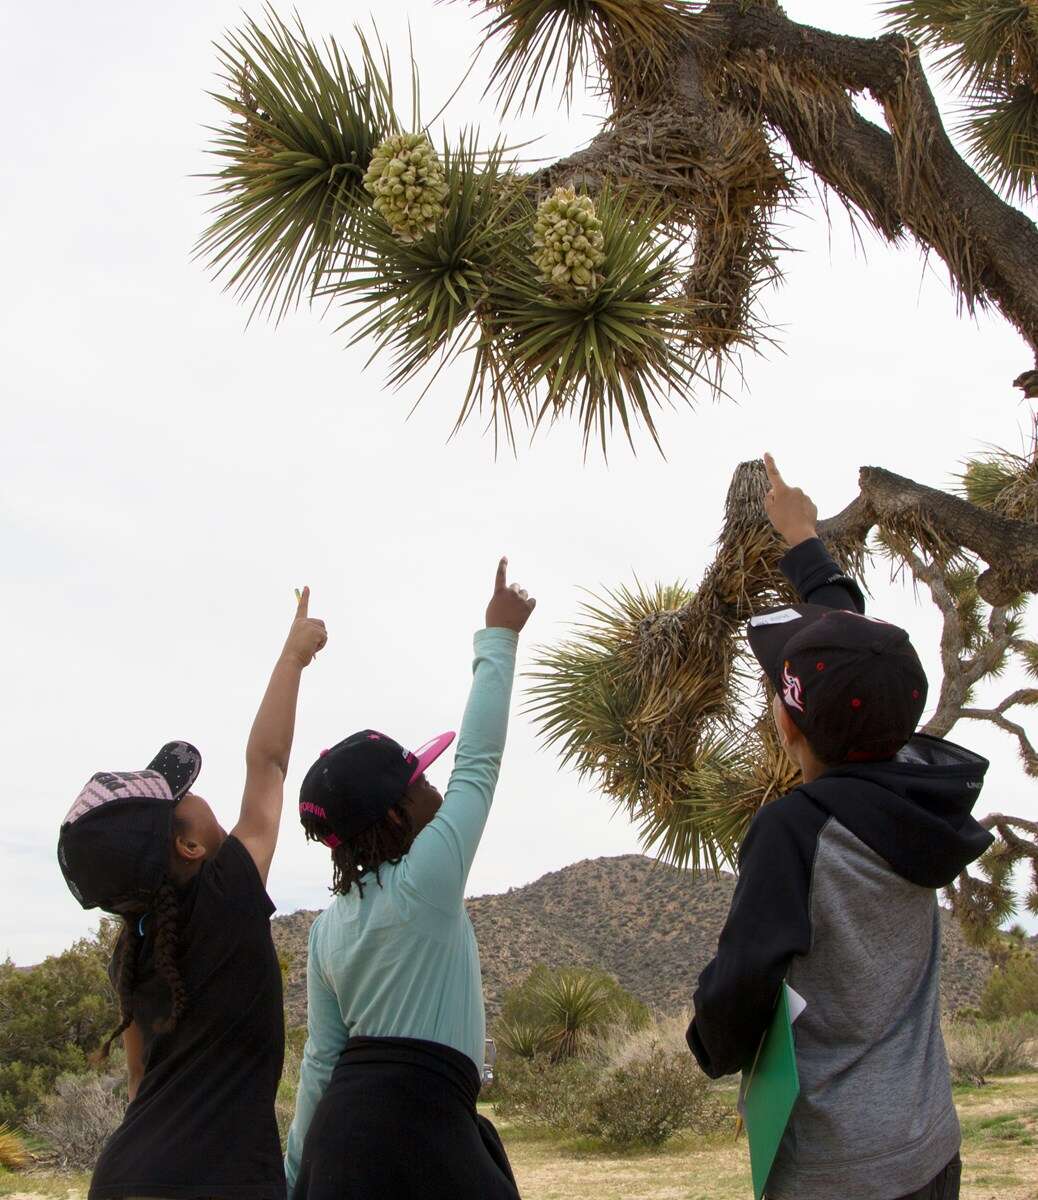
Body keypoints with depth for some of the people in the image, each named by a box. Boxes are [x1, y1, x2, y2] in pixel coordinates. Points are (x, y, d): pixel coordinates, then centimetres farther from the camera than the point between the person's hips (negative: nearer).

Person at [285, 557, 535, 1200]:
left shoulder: (328, 925, 11)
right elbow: (479, 760, -3)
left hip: (340, 1130, 8)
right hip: (416, 1127, -8)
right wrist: (498, 639, 4)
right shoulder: (425, 884, -9)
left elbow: (322, 1056, 13)